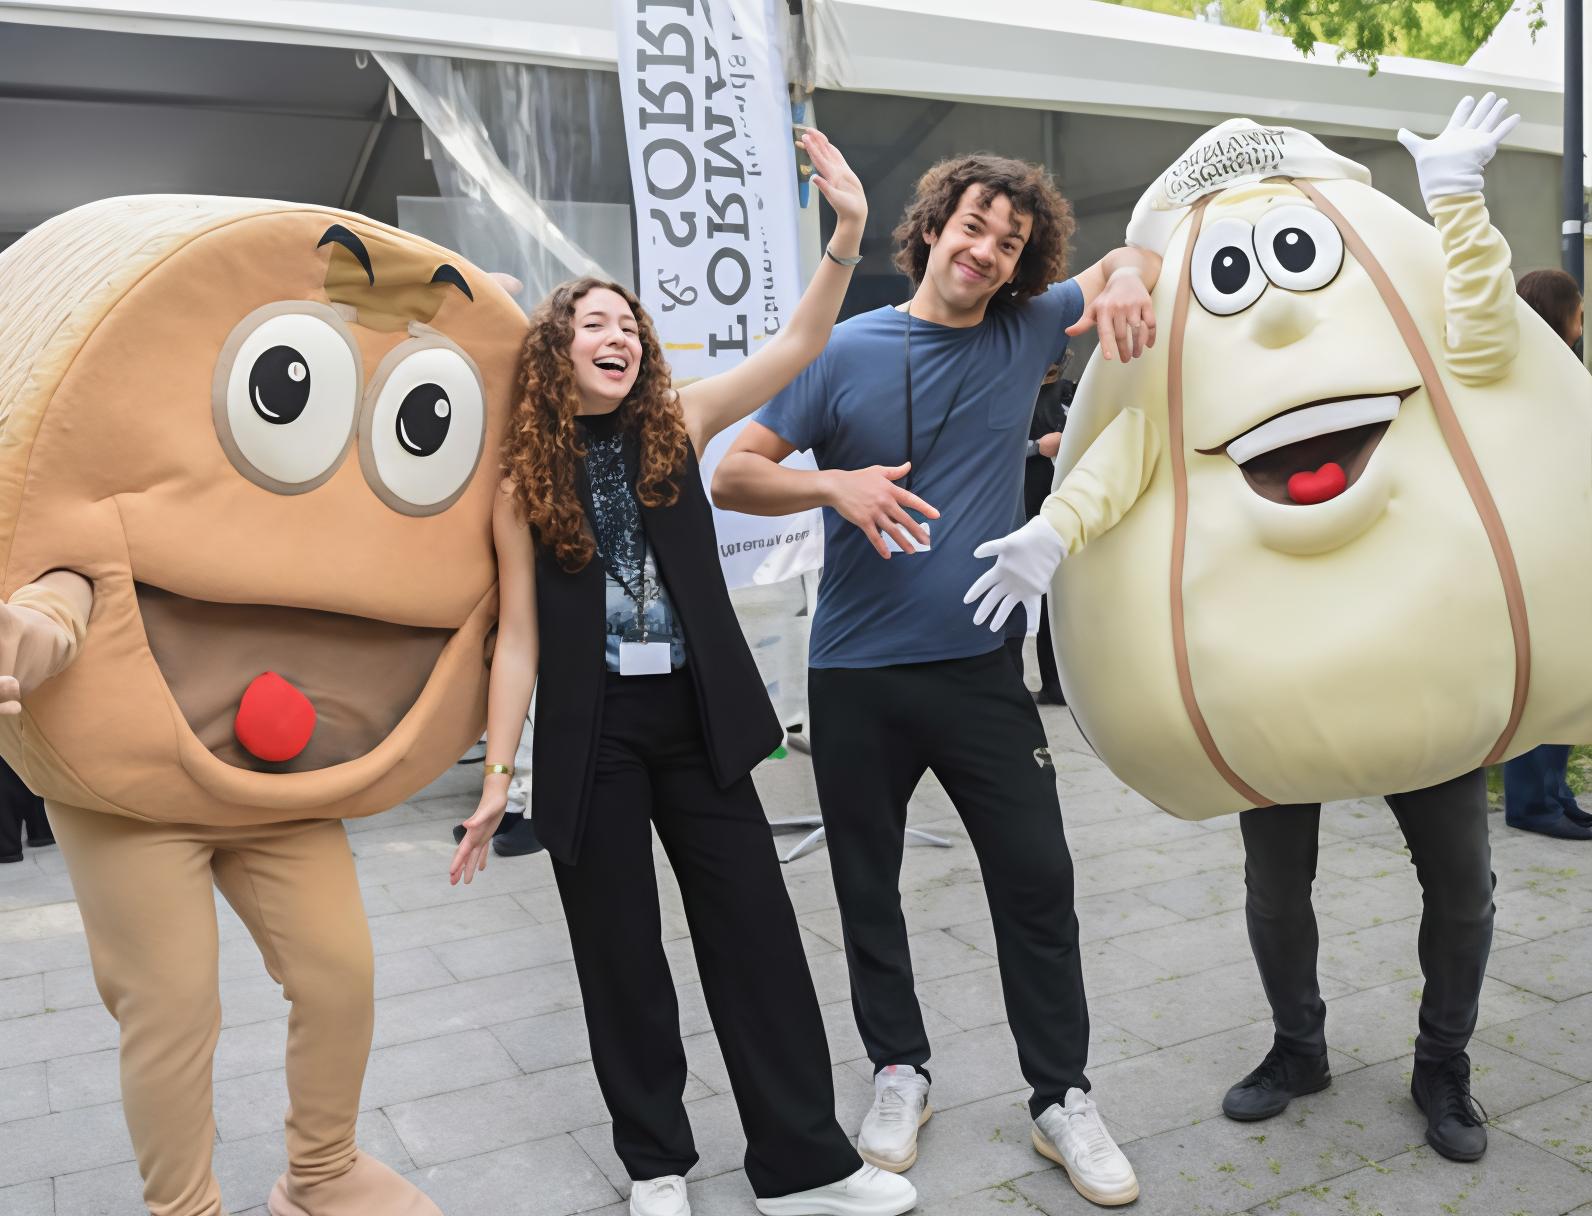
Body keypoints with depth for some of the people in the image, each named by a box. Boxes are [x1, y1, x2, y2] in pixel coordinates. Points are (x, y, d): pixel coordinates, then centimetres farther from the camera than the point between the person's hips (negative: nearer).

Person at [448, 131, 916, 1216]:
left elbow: (798, 346, -5)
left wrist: (849, 233, -18)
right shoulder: (524, 478, -2)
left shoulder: (677, 426, 2)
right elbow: (519, 636, -3)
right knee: (620, 956, 9)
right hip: (590, 738, -1)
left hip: (698, 720, 2)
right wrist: (498, 773, -5)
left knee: (757, 934, 5)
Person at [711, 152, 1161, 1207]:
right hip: (856, 677, -1)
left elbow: (1135, 256, 18)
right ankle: (900, 1071, 34)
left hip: (981, 665, 1)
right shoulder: (847, 351, -3)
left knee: (1039, 880, 3)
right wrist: (834, 485, -21)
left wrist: (1127, 278, -6)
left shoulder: (1026, 331, 4)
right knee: (867, 887, 12)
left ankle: (1063, 1099, 22)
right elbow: (734, 475, -3)